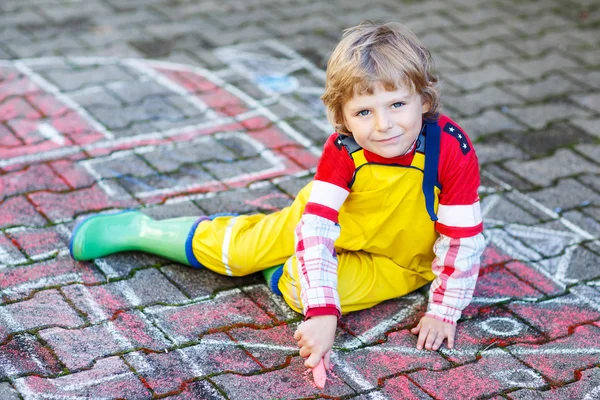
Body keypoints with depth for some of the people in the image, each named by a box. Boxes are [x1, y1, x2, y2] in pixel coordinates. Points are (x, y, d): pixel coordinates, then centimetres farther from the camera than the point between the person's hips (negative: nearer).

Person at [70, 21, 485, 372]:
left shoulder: (452, 150, -35)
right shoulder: (342, 149, -28)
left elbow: (462, 238, -25)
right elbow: (316, 227, -33)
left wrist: (443, 312, -23)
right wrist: (322, 315, -42)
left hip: (397, 262, -2)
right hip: (337, 223, 2)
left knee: (300, 287, -28)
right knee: (235, 247, 6)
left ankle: (282, 274, 6)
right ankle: (140, 230, 29)